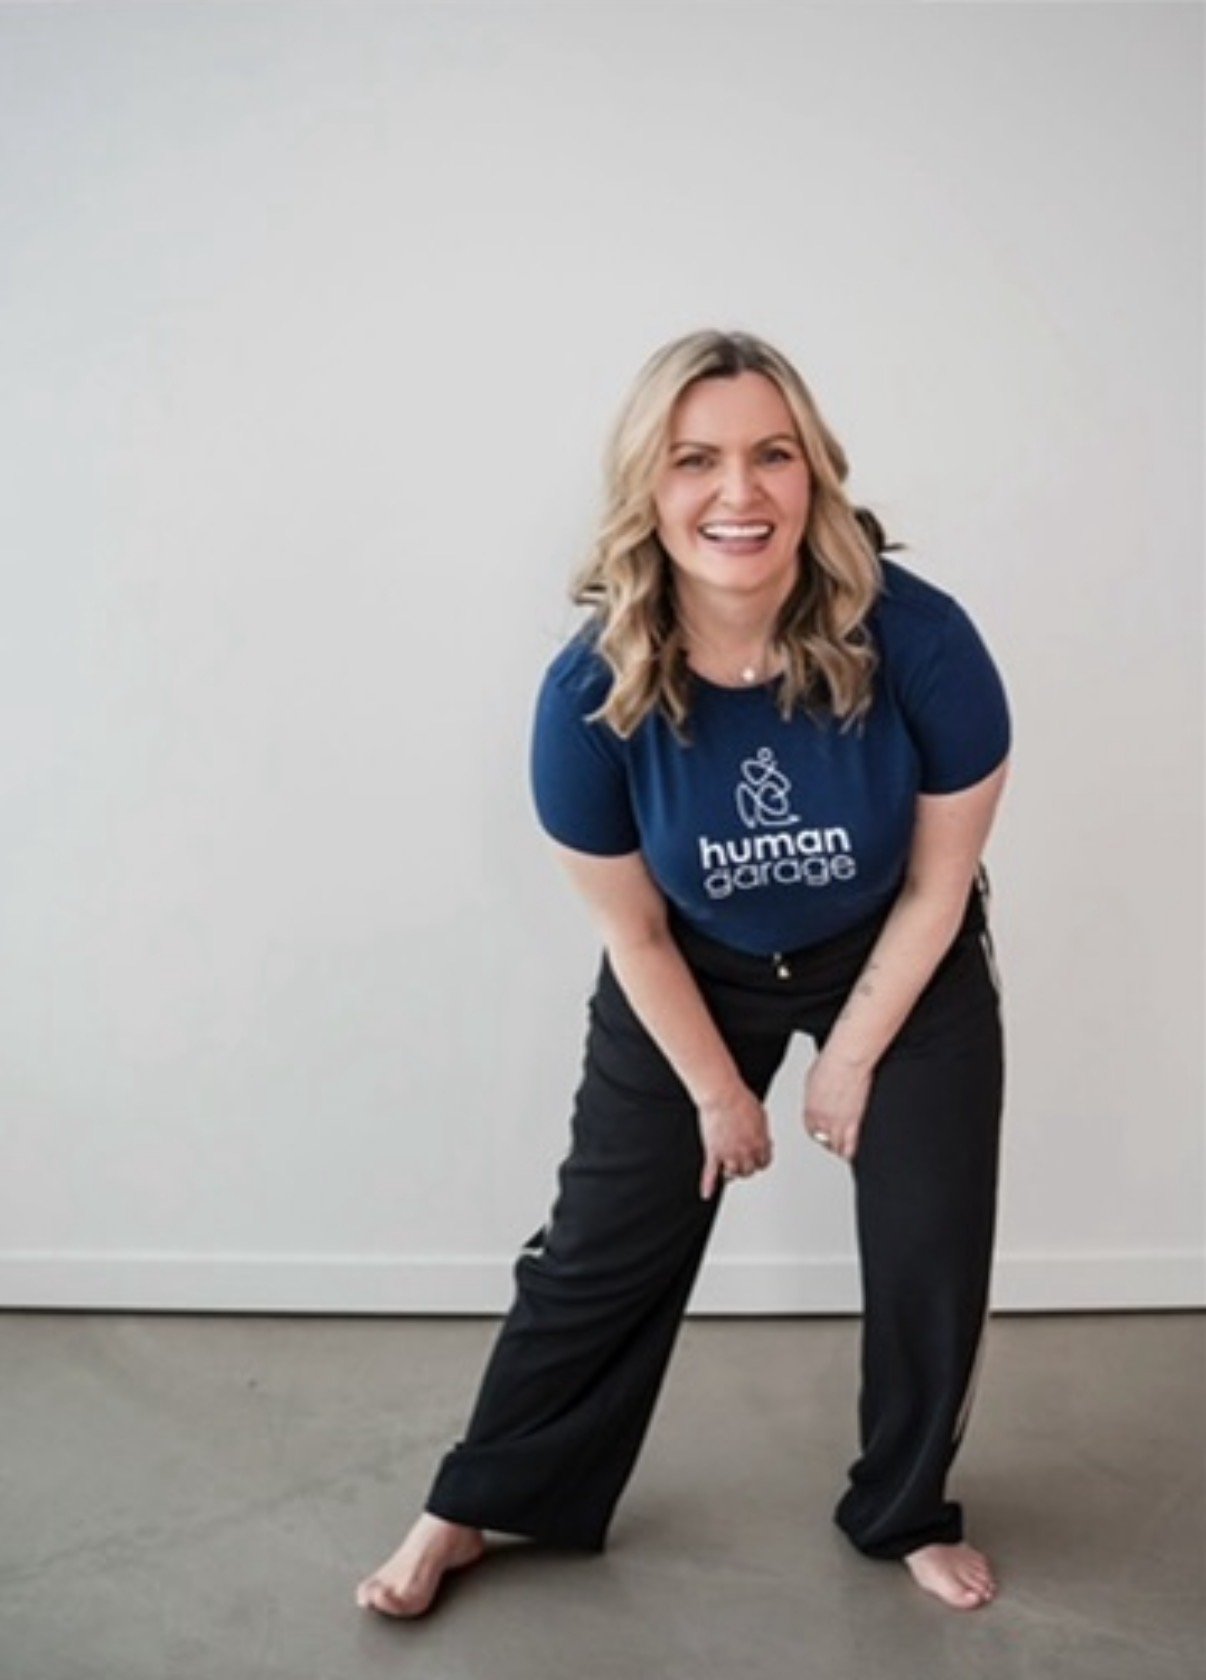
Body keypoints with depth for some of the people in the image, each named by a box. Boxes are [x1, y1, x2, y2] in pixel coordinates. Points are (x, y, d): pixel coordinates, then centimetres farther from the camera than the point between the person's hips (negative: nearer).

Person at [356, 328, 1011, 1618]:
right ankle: (477, 1507, 27)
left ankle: (905, 1513, 31)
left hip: (903, 967, 0)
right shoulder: (593, 691, -30)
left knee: (931, 1255, 4)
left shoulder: (916, 639, -32)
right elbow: (634, 929, -14)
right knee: (605, 1245, 7)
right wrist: (717, 1090, -5)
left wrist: (851, 1059, -8)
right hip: (694, 974, 0)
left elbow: (938, 881, -16)